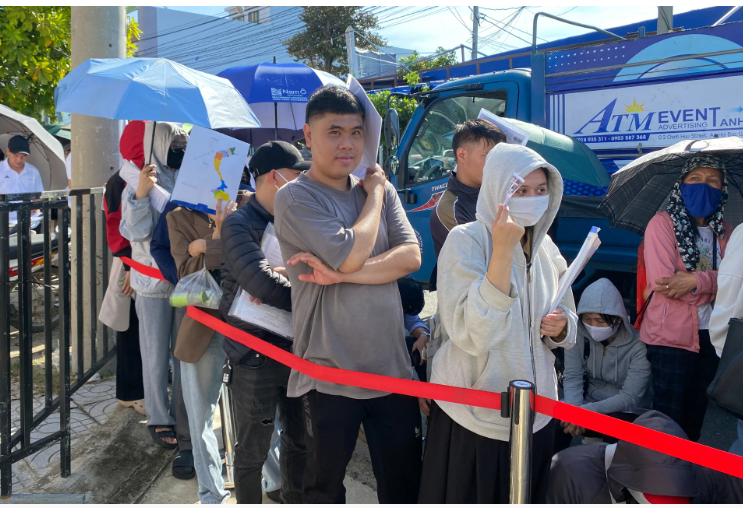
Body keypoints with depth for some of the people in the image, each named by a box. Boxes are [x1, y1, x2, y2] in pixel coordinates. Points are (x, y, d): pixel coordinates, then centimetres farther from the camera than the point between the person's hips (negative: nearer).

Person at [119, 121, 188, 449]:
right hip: (154, 282, -4)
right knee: (157, 353, 5)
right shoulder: (138, 185, -6)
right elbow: (138, 232, -13)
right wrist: (141, 194, -24)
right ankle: (159, 419, 18)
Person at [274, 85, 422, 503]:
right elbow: (351, 254, -21)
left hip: (392, 367, 4)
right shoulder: (296, 197, -8)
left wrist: (341, 275, -16)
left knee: (405, 483, 15)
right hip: (332, 372, -4)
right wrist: (375, 194, -6)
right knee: (326, 488, 14)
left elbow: (411, 256, -4)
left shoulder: (381, 190, 8)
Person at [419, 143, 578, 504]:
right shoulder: (466, 241, -15)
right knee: (468, 498, 9)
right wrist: (503, 251, -29)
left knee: (527, 497, 18)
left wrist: (560, 326, -10)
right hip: (473, 417, -5)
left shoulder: (545, 247, 4)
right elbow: (472, 335, -28)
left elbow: (566, 329, 14)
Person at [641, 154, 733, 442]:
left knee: (695, 416, 16)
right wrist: (715, 285, -10)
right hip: (671, 335, -5)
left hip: (709, 335, 6)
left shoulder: (724, 232, 11)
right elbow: (662, 281, -17)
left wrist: (696, 281, -21)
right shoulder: (662, 223, -6)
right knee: (668, 419, 1)